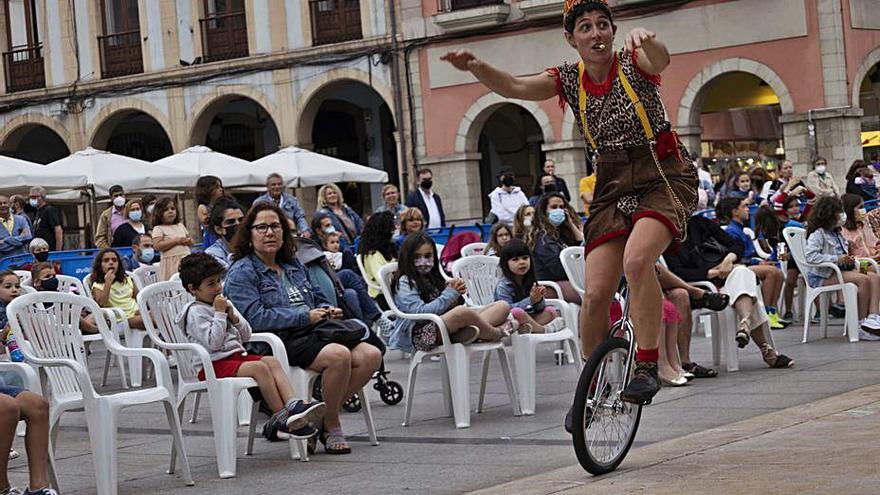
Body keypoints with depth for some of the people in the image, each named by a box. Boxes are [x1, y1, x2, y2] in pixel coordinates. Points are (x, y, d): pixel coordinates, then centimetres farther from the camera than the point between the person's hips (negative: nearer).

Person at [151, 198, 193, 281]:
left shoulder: (180, 225, 18)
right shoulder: (158, 229, 0)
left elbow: (192, 242, 23)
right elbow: (157, 246, -14)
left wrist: (188, 241, -2)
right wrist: (175, 241, -15)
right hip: (171, 262, -5)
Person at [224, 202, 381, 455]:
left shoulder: (293, 265, 24)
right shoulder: (241, 273, -1)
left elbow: (318, 299, 31)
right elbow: (255, 317, -14)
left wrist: (328, 311, 5)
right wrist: (306, 317, -15)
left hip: (312, 333, 8)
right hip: (280, 341, -8)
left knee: (370, 355, -14)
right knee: (339, 355, -32)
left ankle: (323, 413, -4)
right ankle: (330, 427, -13)